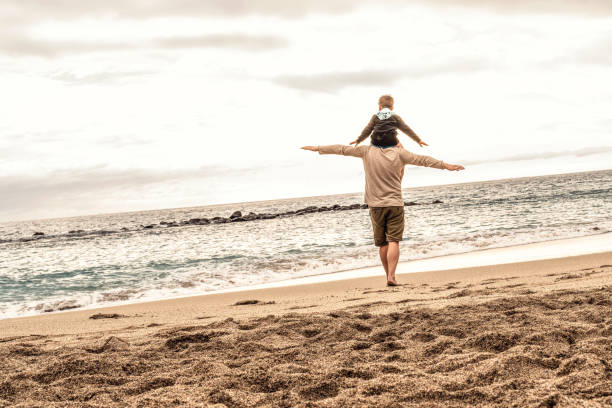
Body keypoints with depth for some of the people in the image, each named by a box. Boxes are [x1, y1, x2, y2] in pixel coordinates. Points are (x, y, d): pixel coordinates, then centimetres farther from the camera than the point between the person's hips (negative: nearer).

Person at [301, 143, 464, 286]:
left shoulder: (367, 151, 0)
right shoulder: (399, 153, -2)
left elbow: (342, 149, 7)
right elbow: (422, 160, 3)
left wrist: (318, 148, 18)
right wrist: (446, 165, 10)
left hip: (376, 205, 1)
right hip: (395, 203, -1)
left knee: (382, 243, 9)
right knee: (393, 241, -5)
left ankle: (389, 276, 13)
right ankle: (391, 276, -16)